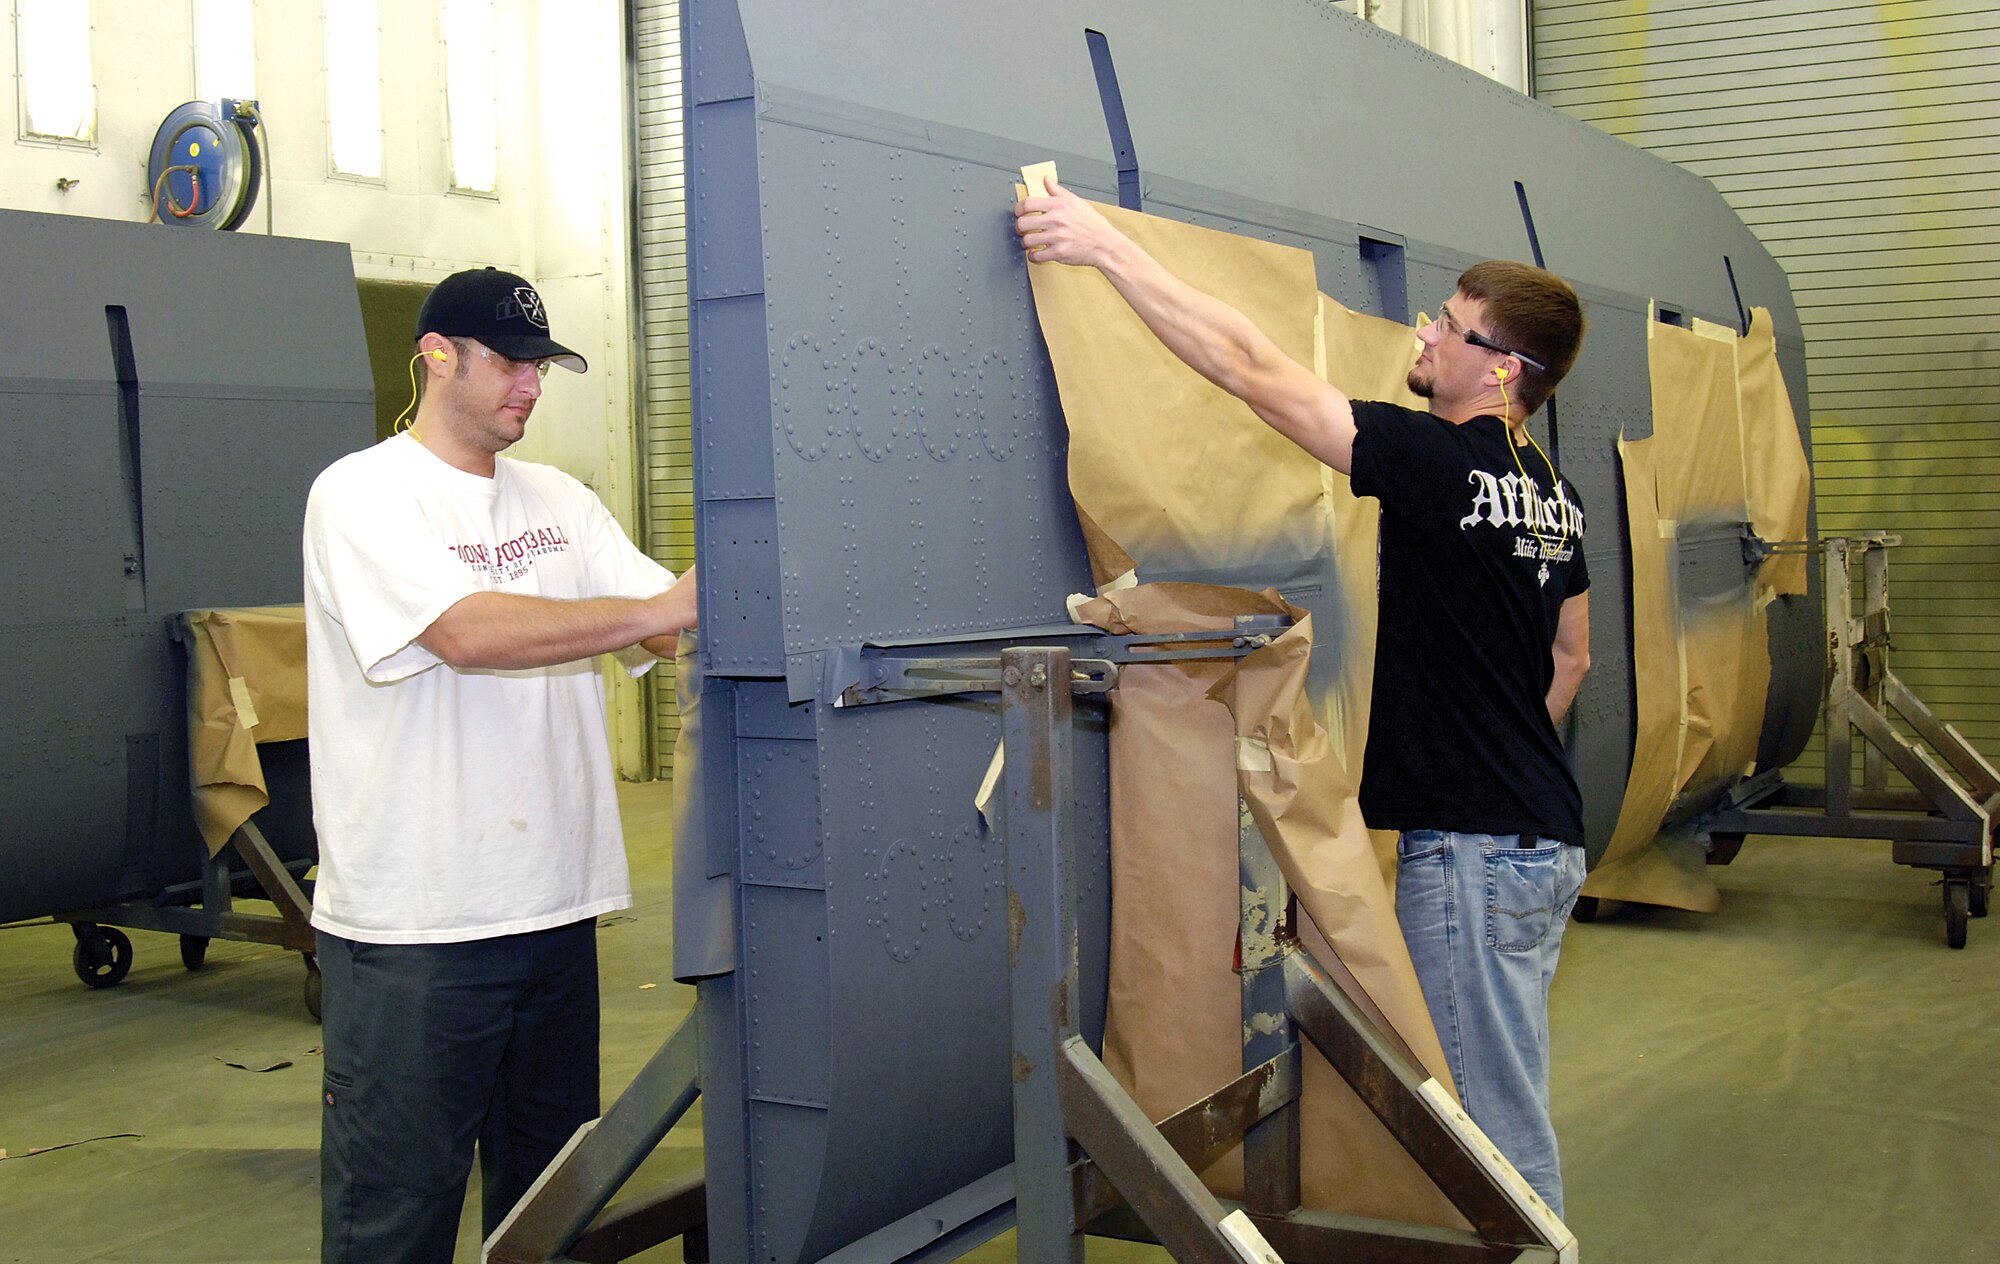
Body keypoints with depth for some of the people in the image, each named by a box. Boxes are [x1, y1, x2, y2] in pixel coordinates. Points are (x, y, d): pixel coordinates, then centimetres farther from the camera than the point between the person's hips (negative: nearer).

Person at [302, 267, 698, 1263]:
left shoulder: (560, 501, 13)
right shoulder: (363, 494, -7)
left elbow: (668, 631, 6)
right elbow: (467, 631, -22)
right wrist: (664, 608, -26)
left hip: (557, 901, 6)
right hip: (411, 923, -6)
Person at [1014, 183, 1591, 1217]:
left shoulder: (1440, 465, -17)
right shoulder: (1550, 495, 11)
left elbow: (1254, 370, -20)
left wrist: (1105, 247, -17)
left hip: (1472, 855, -10)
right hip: (1542, 838, 10)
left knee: (1497, 1120, -1)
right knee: (1502, 1101, 20)